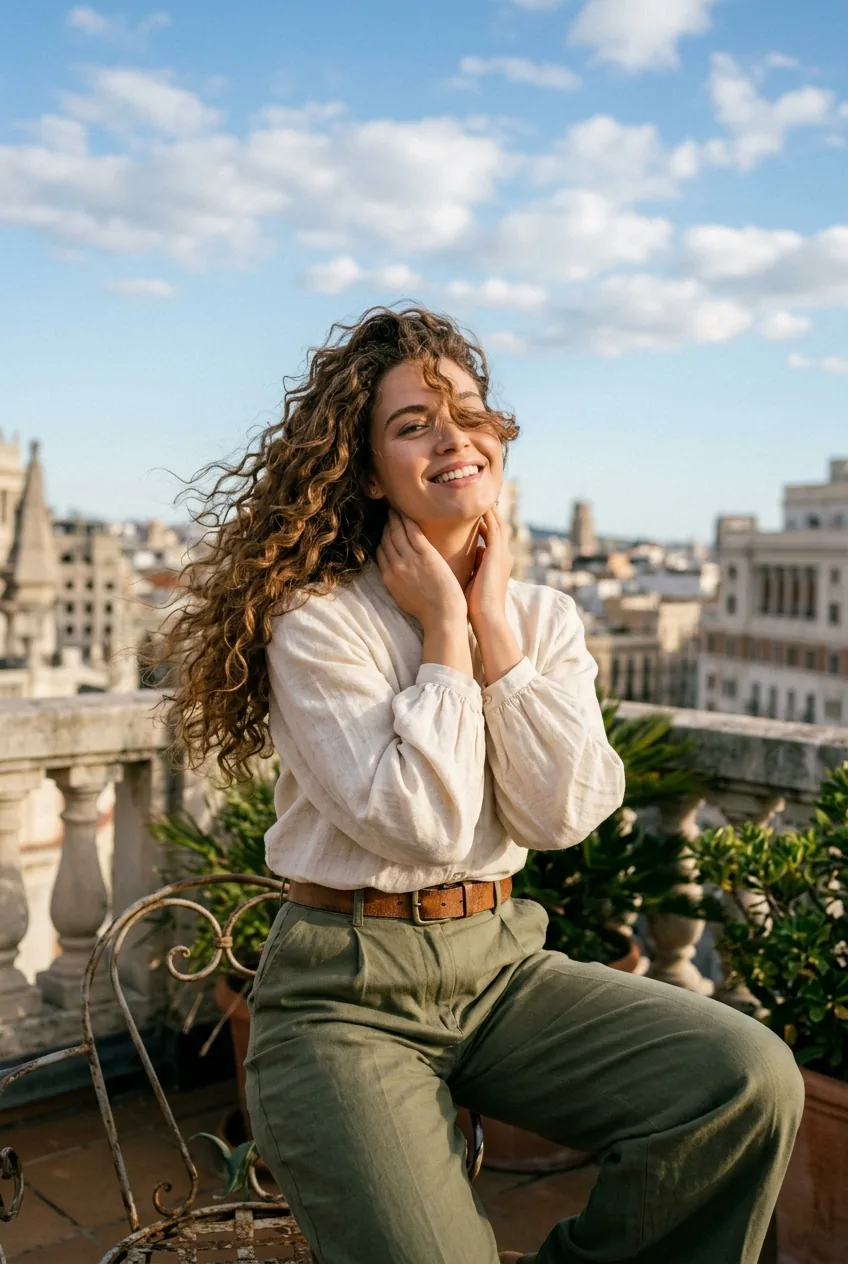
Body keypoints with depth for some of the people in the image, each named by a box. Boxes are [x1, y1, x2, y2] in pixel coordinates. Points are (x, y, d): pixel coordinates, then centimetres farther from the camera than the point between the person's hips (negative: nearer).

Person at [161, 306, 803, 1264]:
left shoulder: (544, 617, 5)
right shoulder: (316, 622, -11)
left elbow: (560, 815, -8)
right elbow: (423, 824, -20)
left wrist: (494, 623, -9)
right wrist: (443, 630, -13)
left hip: (501, 961, 5)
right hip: (346, 992, -4)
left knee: (751, 1078, -15)